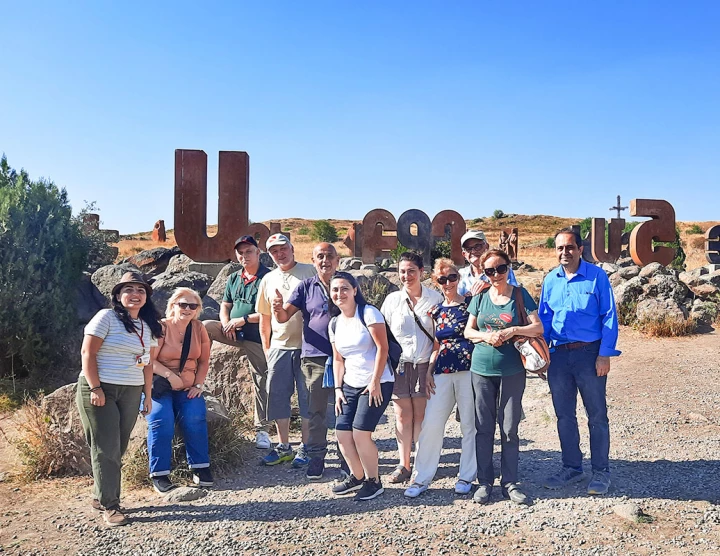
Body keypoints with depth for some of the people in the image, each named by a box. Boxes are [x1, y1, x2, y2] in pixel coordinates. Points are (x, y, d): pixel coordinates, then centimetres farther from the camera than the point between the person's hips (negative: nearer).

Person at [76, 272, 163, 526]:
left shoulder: (149, 325, 9)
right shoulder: (107, 317, -7)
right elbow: (88, 353, -11)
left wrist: (147, 395, 10)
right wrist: (95, 388, -16)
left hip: (131, 393, 5)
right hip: (100, 390, -5)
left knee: (118, 449, 9)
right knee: (106, 449, -3)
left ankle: (102, 497, 24)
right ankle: (109, 505, 7)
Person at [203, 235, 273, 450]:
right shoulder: (233, 279, 11)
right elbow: (225, 305, 15)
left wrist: (244, 319, -18)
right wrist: (226, 323, -6)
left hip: (258, 338, -6)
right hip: (235, 333, 6)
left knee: (261, 383, 1)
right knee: (205, 327, -15)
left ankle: (262, 430, 11)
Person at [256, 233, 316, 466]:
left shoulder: (310, 272, -2)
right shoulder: (268, 279, 12)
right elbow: (264, 318, 17)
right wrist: (266, 348, 14)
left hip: (306, 345, -4)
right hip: (279, 347, 5)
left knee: (307, 397, 2)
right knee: (277, 397, 8)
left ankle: (305, 448, 13)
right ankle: (283, 447, 21)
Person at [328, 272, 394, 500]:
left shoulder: (368, 313, -11)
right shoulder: (335, 323, 9)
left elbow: (382, 348, -14)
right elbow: (338, 359, 14)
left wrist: (375, 383, -16)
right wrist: (338, 389, 8)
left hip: (376, 384, -6)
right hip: (350, 385, 6)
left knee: (360, 433, -10)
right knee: (342, 433, 0)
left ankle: (373, 482, 11)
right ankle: (357, 476, 24)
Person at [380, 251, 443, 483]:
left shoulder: (435, 298, 2)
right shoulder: (392, 300, 6)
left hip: (426, 365, -1)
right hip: (399, 365, 2)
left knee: (422, 416, 2)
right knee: (403, 416, 5)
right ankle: (404, 464, 17)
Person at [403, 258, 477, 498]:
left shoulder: (471, 304, 2)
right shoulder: (436, 310, 13)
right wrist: (429, 371, 10)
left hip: (469, 370, -3)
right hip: (442, 372, 3)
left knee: (469, 425, 5)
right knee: (430, 424, 0)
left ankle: (466, 477, 20)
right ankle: (421, 478, 10)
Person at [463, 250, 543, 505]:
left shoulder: (520, 294, 0)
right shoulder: (480, 297, 5)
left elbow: (538, 327, -4)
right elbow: (468, 331, 8)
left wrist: (512, 330, -19)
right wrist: (486, 336, -12)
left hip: (512, 371, -2)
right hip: (482, 369, 2)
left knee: (510, 428, 4)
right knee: (483, 427, 6)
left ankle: (510, 483, 17)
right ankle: (485, 482, 18)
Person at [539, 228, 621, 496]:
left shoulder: (596, 276, -6)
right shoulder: (550, 279, 6)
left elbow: (609, 317, -7)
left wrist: (604, 354, -13)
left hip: (589, 353, -4)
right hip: (558, 354, 4)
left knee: (597, 415, 6)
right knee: (564, 416, 13)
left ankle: (601, 471, 20)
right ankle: (571, 467, 27)